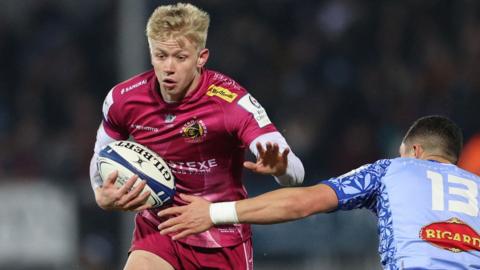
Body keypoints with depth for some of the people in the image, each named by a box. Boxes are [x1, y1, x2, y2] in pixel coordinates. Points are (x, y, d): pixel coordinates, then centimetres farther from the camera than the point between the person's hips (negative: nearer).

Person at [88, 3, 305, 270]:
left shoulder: (232, 102, -23)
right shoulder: (123, 100, -11)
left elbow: (295, 173, -30)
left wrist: (279, 167, -54)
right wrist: (103, 196, -12)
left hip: (223, 240, -2)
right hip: (157, 230, 2)